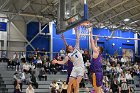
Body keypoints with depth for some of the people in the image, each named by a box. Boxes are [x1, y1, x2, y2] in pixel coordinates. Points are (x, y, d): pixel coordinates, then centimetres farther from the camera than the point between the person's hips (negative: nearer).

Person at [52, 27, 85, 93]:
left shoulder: (76, 49, 11)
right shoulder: (69, 55, 8)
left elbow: (77, 39, 8)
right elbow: (63, 62, 0)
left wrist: (76, 30, 5)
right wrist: (57, 61, -17)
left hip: (81, 68, -1)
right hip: (75, 68, 1)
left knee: (77, 83, -11)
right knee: (69, 83, 0)